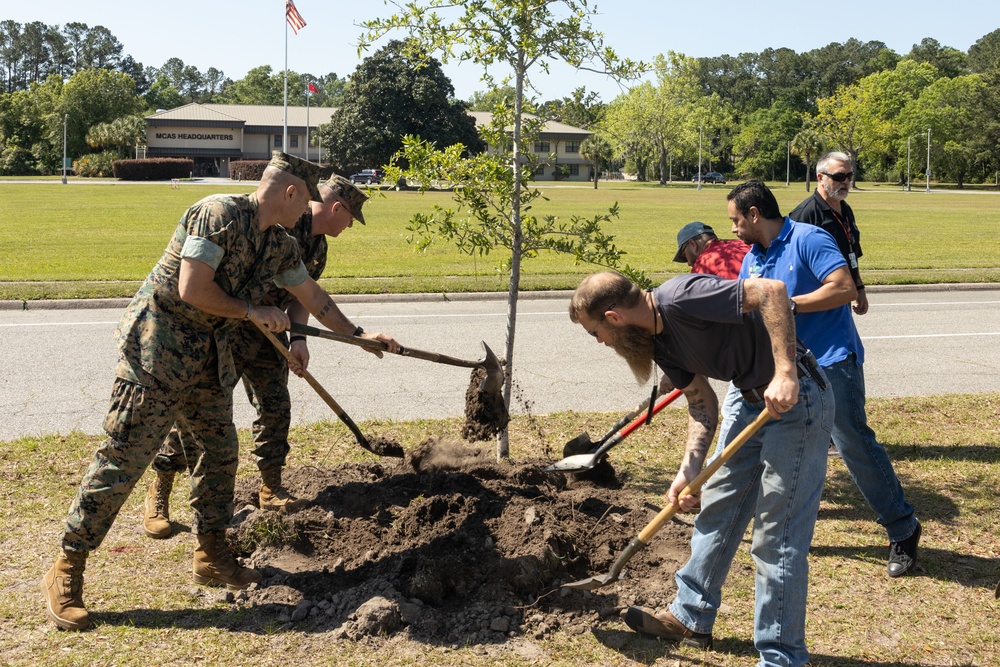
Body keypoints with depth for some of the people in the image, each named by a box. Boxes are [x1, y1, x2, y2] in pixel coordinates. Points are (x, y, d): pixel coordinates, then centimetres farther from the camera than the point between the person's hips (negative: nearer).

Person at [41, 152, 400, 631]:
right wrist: (252, 312, -12)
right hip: (157, 347, -9)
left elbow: (312, 295, 20)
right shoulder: (219, 214, -19)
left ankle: (211, 556, 27)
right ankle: (66, 571, 4)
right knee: (123, 458, -6)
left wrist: (360, 336, 23)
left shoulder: (279, 244, 8)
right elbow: (193, 290, -24)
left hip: (210, 357, 9)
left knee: (219, 450, 12)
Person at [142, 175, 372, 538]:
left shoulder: (318, 248, 9)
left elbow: (302, 294, 9)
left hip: (267, 331, 9)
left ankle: (270, 488, 25)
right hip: (227, 325, -8)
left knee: (276, 405, 10)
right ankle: (158, 495, 9)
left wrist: (298, 338, -7)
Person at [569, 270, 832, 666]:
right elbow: (702, 404, 6)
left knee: (776, 538, -4)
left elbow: (771, 290, -31)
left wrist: (785, 374, -35)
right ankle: (691, 618, 34)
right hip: (747, 397, 10)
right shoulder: (659, 341, 3)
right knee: (716, 507, 18)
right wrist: (689, 470, -5)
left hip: (793, 398, -10)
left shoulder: (681, 298, -25)